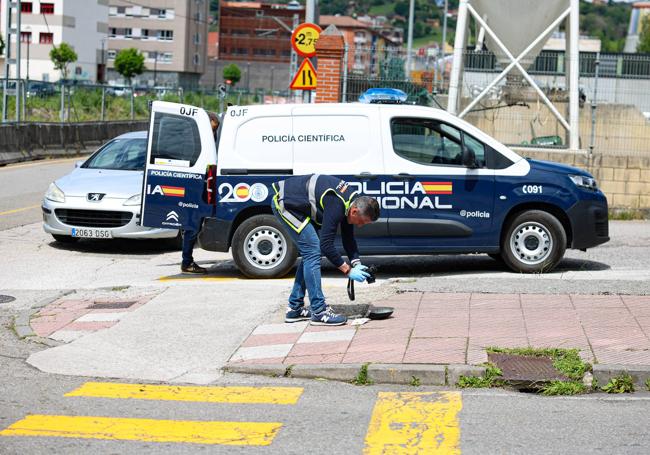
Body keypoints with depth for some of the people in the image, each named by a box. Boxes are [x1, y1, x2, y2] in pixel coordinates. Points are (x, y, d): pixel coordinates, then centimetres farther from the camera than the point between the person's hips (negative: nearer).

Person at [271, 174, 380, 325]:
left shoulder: (353, 201, -1)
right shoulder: (336, 206, -30)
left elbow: (348, 237, 9)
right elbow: (326, 245, -27)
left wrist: (356, 263, -3)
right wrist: (348, 270, -22)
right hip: (285, 203, -11)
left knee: (309, 254, 12)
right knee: (313, 252, -14)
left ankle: (294, 309, 18)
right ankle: (319, 312, -12)